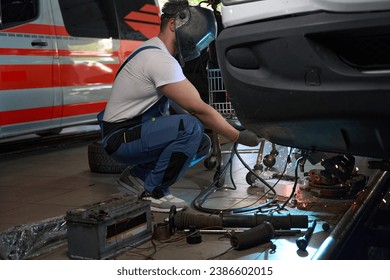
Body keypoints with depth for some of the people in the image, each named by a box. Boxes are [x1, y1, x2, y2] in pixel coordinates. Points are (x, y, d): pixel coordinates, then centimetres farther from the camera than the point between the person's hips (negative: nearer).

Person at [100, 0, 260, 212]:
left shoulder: (155, 51, 10)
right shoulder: (159, 60, -22)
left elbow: (184, 104, 12)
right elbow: (198, 109, -22)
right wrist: (238, 137, -13)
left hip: (137, 130, 10)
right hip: (120, 138, -10)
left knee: (202, 144, 3)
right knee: (190, 127, -28)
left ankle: (139, 175, 10)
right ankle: (153, 193, -13)